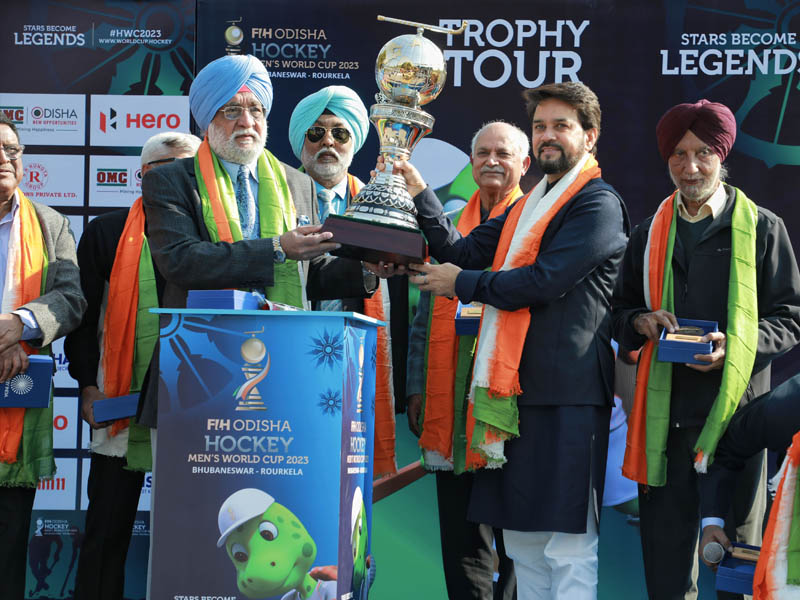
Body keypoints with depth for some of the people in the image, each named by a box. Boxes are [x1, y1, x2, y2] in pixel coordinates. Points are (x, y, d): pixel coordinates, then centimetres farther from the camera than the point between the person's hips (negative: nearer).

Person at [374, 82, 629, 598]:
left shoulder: (598, 205, -6)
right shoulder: (528, 206, 23)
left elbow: (544, 281, -16)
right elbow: (464, 251, 16)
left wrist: (461, 283, -4)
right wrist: (420, 196, 5)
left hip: (566, 393, -9)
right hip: (518, 390, 9)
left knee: (567, 545, -7)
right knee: (522, 538, 13)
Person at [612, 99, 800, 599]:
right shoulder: (649, 235, 15)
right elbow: (621, 311, 21)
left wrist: (736, 345, -14)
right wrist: (641, 322, -2)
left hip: (736, 409, -3)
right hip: (666, 412, 3)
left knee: (740, 544, 5)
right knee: (665, 546, 4)